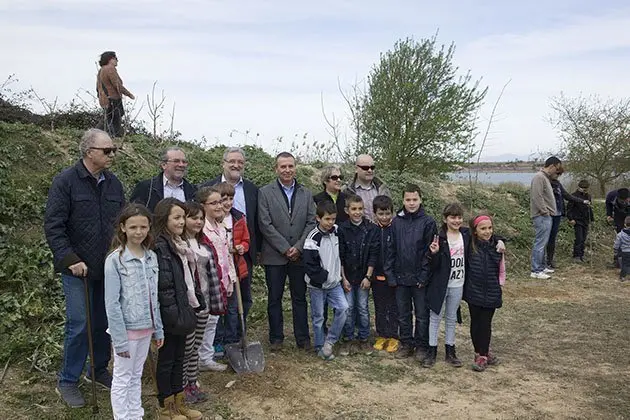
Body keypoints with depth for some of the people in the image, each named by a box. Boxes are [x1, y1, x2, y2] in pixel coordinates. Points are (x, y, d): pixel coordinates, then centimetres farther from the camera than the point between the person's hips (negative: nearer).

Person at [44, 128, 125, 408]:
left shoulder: (114, 184, 6)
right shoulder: (66, 181, -9)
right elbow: (52, 225, -12)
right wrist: (70, 259, -17)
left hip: (109, 268, 5)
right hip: (78, 269, -5)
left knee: (105, 322, 13)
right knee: (78, 325, -1)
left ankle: (98, 370, 32)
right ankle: (67, 382, 17)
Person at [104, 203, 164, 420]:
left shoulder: (152, 257, 2)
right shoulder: (115, 260, -15)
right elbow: (112, 304, -16)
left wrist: (158, 328, 9)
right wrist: (120, 339, -17)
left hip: (145, 328, 6)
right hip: (127, 329, -5)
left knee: (137, 375, 18)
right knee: (123, 378, 9)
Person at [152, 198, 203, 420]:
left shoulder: (178, 244, 11)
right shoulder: (159, 246, -18)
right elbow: (163, 284, -22)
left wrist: (197, 303, 13)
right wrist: (174, 314, -21)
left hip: (183, 311, 8)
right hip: (171, 315, -8)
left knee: (179, 357, 17)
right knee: (167, 359, 6)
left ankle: (179, 402, 29)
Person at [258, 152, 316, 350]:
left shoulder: (306, 193, 8)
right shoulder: (265, 193, -1)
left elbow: (311, 223, 3)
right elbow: (266, 225, -8)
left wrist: (298, 247, -9)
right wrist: (285, 248, -12)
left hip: (300, 255, 2)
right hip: (274, 256, -2)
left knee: (300, 298, 10)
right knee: (274, 299, 8)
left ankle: (303, 338, 19)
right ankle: (276, 338, 20)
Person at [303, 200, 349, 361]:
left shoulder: (336, 232, 1)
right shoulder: (313, 238, -17)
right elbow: (309, 265, -18)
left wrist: (338, 274, 10)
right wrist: (324, 276, -15)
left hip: (334, 283, 5)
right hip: (317, 285, -5)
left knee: (343, 308, -8)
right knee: (318, 317, 6)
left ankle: (329, 341, 8)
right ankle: (320, 347, 23)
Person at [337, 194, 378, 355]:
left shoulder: (372, 229, -5)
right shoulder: (342, 229, -6)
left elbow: (373, 254, -4)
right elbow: (339, 256, -4)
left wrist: (368, 276, -8)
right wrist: (343, 278, -7)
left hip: (363, 276, 0)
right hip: (347, 276, 0)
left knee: (363, 308, 8)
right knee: (348, 308, 5)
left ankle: (363, 338, 22)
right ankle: (348, 339, 20)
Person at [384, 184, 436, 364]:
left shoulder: (428, 222, -6)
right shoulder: (396, 222, 3)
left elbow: (430, 251, -8)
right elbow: (391, 249, 4)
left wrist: (424, 276, -12)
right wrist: (390, 274, -1)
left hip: (420, 278, -3)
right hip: (400, 277, 3)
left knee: (422, 314, 8)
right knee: (403, 314, 13)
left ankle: (421, 346, 22)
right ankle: (407, 344, 26)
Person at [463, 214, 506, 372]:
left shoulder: (497, 246, -1)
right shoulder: (470, 246, -7)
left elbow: (501, 270, 8)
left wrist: (499, 286, 4)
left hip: (491, 293, 0)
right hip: (473, 292, 0)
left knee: (485, 323, 2)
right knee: (475, 322, 9)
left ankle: (482, 355, 13)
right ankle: (483, 352, 24)